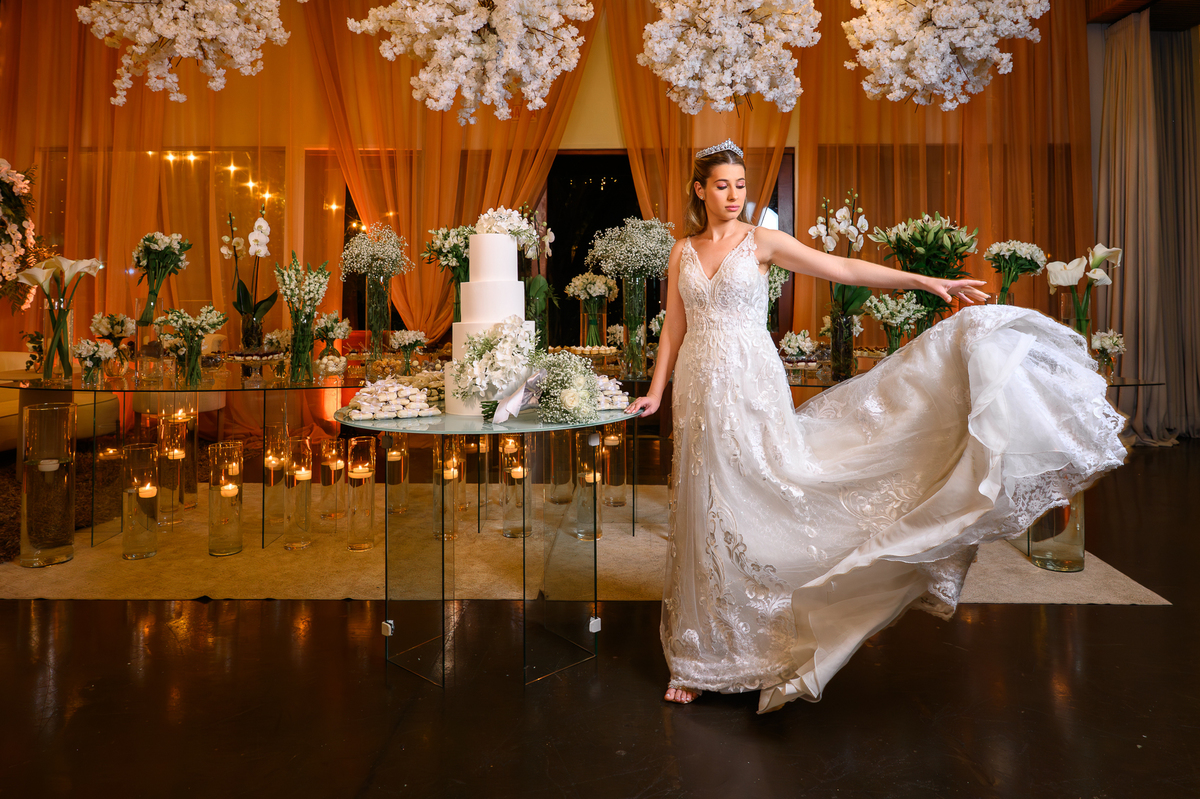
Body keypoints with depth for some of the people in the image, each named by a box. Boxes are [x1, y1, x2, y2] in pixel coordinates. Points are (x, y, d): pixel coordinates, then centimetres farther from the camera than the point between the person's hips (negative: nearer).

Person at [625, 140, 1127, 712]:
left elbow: (841, 268, -5)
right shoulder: (682, 252, 10)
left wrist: (926, 281, -12)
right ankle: (701, 659, 23)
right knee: (704, 519, 8)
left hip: (751, 388, -3)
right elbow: (673, 329, 12)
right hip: (698, 393, 3)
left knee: (752, 506, -2)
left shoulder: (761, 241, 1)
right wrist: (655, 391, 5)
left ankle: (756, 645, 17)